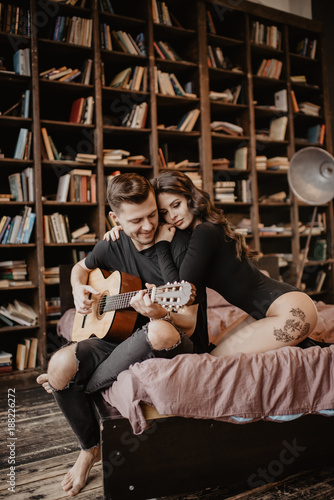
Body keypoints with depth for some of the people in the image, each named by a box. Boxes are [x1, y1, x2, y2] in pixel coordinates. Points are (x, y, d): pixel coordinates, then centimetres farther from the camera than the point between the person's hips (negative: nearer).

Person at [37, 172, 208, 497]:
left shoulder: (180, 245, -15)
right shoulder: (112, 246, 2)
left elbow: (189, 325, -16)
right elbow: (81, 268, 25)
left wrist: (159, 314, -38)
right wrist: (79, 290, 3)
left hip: (179, 347, -4)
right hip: (123, 338, 5)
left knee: (160, 332, -40)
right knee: (61, 364, -19)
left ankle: (82, 387, -12)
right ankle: (90, 448, 9)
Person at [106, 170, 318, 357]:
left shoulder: (205, 232, -17)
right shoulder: (195, 230, 11)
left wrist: (162, 244, -13)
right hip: (266, 310, 10)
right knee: (217, 347, 10)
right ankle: (295, 344, 14)